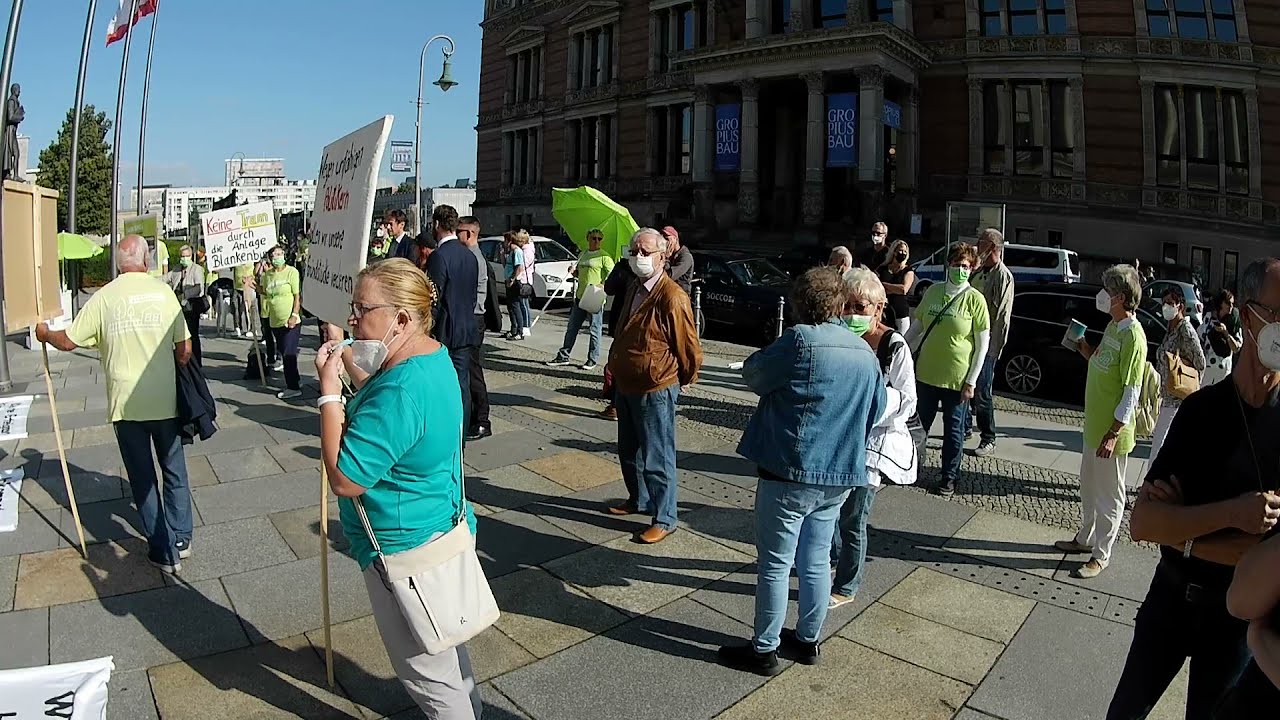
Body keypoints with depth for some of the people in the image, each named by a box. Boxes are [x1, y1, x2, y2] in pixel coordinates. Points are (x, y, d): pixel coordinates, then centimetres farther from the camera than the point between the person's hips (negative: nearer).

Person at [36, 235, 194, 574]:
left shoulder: (103, 298, -5)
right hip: (165, 400, 0)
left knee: (142, 479, 10)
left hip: (126, 403, 0)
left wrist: (44, 333, 24)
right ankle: (180, 539, 25)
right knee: (174, 471, 16)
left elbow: (68, 341, 2)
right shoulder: (163, 291, -5)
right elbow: (185, 349, -4)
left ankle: (165, 552, 16)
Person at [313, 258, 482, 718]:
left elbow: (343, 479, -27)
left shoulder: (401, 392, -33)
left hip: (403, 547, -10)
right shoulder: (433, 356, -1)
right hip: (440, 526, 10)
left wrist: (329, 390, -24)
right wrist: (348, 362, 5)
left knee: (426, 669, 12)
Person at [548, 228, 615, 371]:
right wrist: (573, 272, 4)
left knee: (595, 330, 0)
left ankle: (592, 360, 9)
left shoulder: (604, 256, -5)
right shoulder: (582, 255, 16)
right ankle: (563, 356, 17)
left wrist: (603, 285, -24)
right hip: (580, 296, 7)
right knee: (572, 328, 10)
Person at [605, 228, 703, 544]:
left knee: (657, 459, 2)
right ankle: (639, 500, 42)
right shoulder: (634, 290, 8)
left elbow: (690, 348, -15)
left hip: (655, 392, -9)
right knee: (629, 452, 22)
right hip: (626, 387, 9)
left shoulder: (672, 297, -21)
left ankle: (664, 519, 16)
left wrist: (683, 381, -1)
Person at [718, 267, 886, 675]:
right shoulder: (865, 353, 7)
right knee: (816, 561, 19)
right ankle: (807, 640, 34)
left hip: (791, 473, -7)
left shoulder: (801, 340, -16)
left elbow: (753, 374, -6)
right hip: (838, 477, 7)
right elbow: (876, 412, 15)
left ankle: (764, 650, 18)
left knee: (775, 564, 6)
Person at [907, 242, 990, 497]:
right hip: (926, 373, 3)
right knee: (918, 425, 15)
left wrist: (971, 381, -11)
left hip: (956, 378, -3)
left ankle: (949, 478, 27)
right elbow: (916, 326, 11)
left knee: (953, 431, 11)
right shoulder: (933, 291, 1)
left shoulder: (975, 299, -9)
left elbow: (983, 343, -8)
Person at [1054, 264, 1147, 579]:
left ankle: (1101, 555, 18)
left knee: (1109, 495, 5)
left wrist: (1113, 434, -23)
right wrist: (1086, 350, 1)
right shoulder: (1113, 326, 8)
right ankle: (1085, 538, 38)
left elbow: (1131, 393, -22)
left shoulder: (1133, 335, -21)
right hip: (1094, 424, 9)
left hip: (1112, 431, -9)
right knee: (1088, 485, 22)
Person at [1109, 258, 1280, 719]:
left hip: (1237, 616, -2)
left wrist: (1182, 530, -17)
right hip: (1171, 595, 2)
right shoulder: (1201, 407, -8)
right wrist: (1230, 513, -27)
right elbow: (1141, 523, -15)